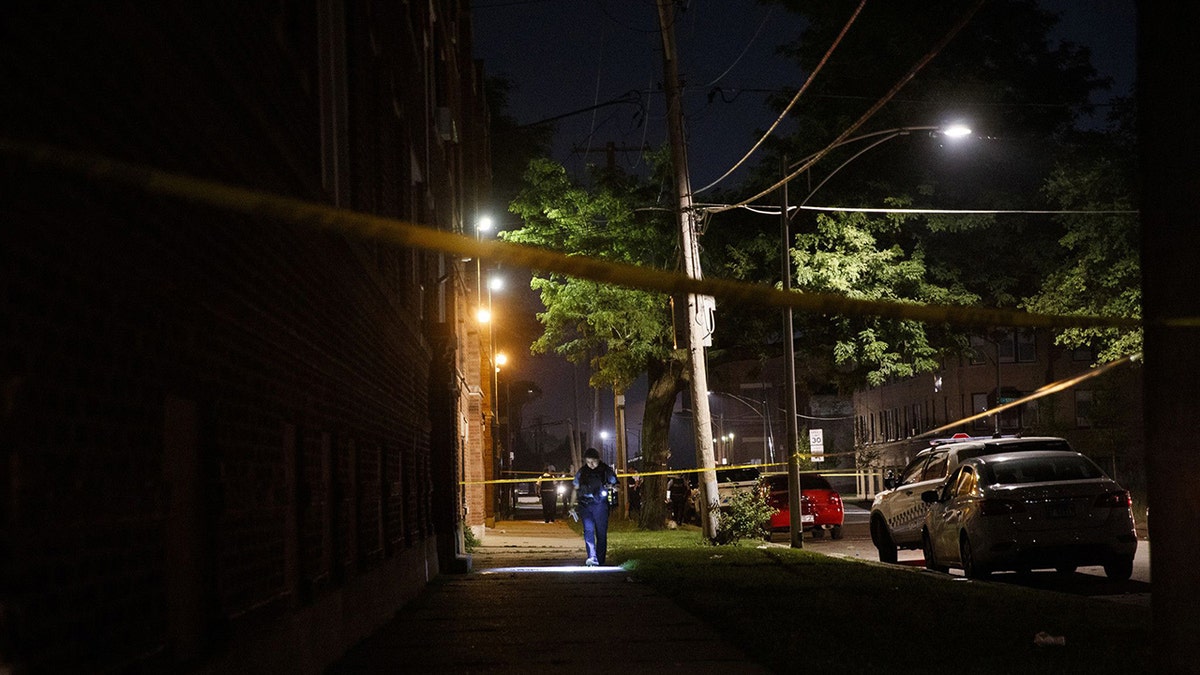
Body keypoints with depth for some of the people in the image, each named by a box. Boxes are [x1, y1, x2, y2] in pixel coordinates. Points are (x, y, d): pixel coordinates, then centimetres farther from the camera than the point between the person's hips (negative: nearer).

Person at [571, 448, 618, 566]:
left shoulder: (606, 470, 2)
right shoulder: (582, 472, 10)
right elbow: (576, 489, 17)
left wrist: (610, 486, -16)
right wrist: (574, 505, 12)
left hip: (600, 504, -1)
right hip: (585, 505, 1)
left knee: (601, 533, 1)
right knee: (588, 530, -15)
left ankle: (600, 560, 9)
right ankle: (592, 557, -24)